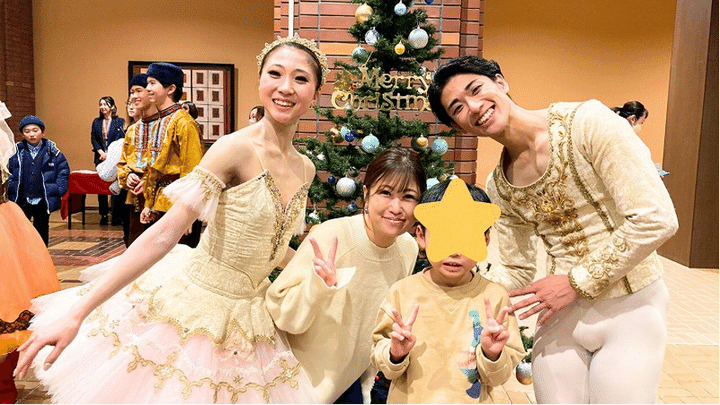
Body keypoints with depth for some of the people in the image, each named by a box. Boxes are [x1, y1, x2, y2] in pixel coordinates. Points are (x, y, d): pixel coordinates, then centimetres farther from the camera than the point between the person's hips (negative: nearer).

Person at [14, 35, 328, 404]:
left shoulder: (305, 169, 1)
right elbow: (163, 235, -24)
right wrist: (78, 312, -26)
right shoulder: (236, 148, -20)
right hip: (193, 303, -5)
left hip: (247, 316, 6)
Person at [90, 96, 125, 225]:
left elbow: (120, 140, -4)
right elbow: (93, 139, 8)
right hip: (100, 158, 4)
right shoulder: (96, 122, 14)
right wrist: (101, 152, -7)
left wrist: (109, 154, -12)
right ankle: (103, 215, 10)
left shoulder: (120, 122, 3)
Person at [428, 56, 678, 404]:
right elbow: (515, 271, 8)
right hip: (561, 313, 4)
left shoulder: (586, 122, -17)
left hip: (629, 308, -4)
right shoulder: (499, 186, 0)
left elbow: (657, 219, -20)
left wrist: (577, 282, -16)